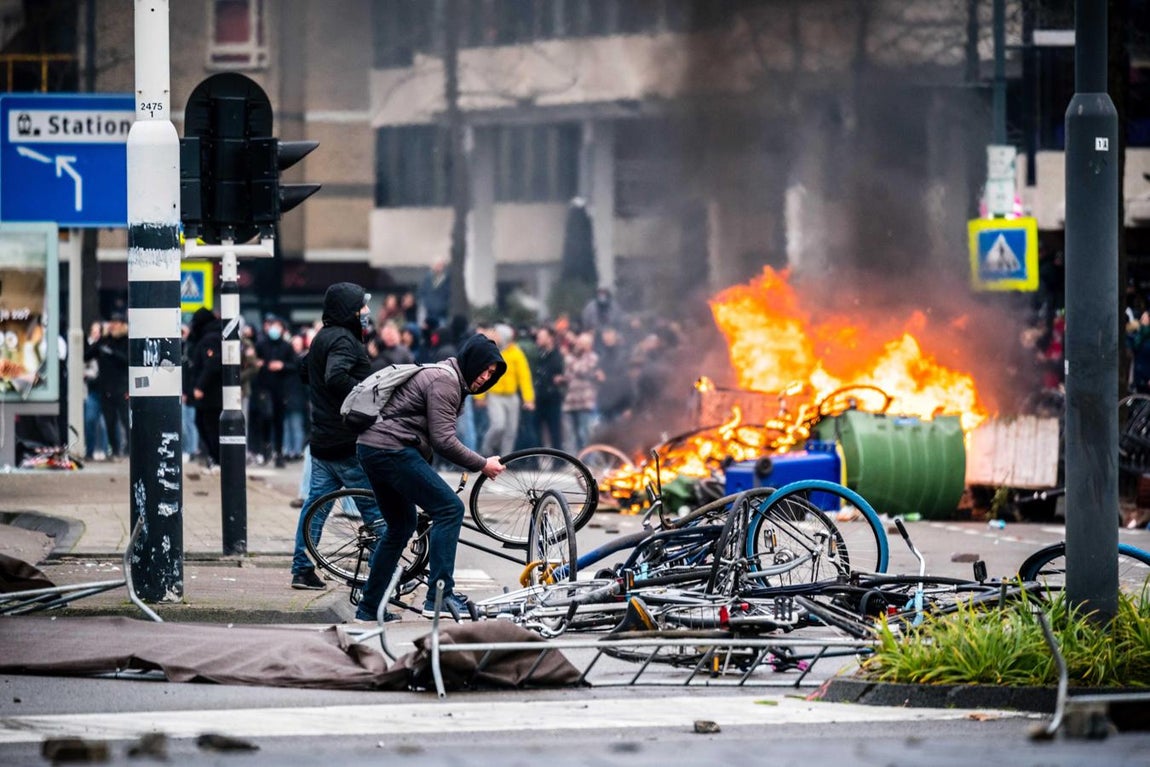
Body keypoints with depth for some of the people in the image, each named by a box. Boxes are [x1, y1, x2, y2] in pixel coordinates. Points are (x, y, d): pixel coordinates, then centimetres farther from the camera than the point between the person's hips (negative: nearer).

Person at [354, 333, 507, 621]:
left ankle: (368, 608, 26)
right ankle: (439, 597, -16)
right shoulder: (444, 381, -11)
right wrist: (481, 465, -9)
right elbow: (443, 440, -17)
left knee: (401, 527, 22)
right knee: (450, 509, -12)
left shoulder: (446, 378, 23)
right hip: (393, 449, -11)